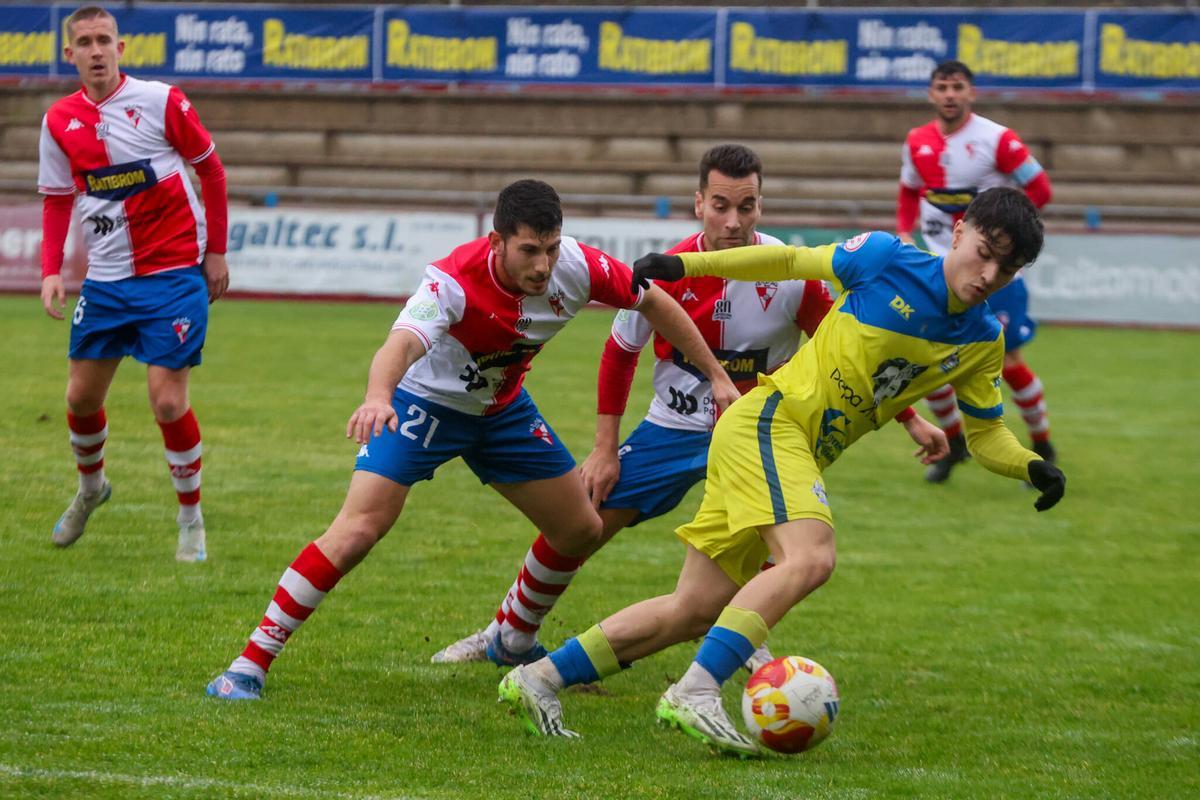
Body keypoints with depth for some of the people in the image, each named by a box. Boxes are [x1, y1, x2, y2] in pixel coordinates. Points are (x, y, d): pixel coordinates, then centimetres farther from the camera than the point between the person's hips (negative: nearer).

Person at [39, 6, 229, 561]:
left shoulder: (160, 102, -9)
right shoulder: (59, 121, 2)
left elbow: (210, 170, 1)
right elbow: (57, 201, 11)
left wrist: (216, 252, 2)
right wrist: (51, 271, -2)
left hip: (173, 275, -4)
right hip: (105, 279, 4)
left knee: (168, 402, -10)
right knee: (81, 395, 8)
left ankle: (191, 519, 8)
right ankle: (90, 487, 38)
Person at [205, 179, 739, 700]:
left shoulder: (575, 267, -22)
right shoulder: (455, 281, -36)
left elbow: (653, 301, -5)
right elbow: (402, 343, -53)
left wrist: (715, 373, -4)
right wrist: (377, 396, -75)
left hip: (502, 409, 6)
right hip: (425, 402, -6)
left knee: (581, 530, 9)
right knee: (358, 530, -22)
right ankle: (250, 664, -15)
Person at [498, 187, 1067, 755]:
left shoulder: (982, 343, 6)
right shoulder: (887, 260, -9)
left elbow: (985, 432, 12)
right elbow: (795, 262, 3)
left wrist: (1032, 468, -8)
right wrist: (685, 265, 0)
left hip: (799, 456, 7)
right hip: (772, 418, -7)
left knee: (695, 611, 6)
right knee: (810, 557, -31)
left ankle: (539, 679, 14)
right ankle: (694, 694, -34)